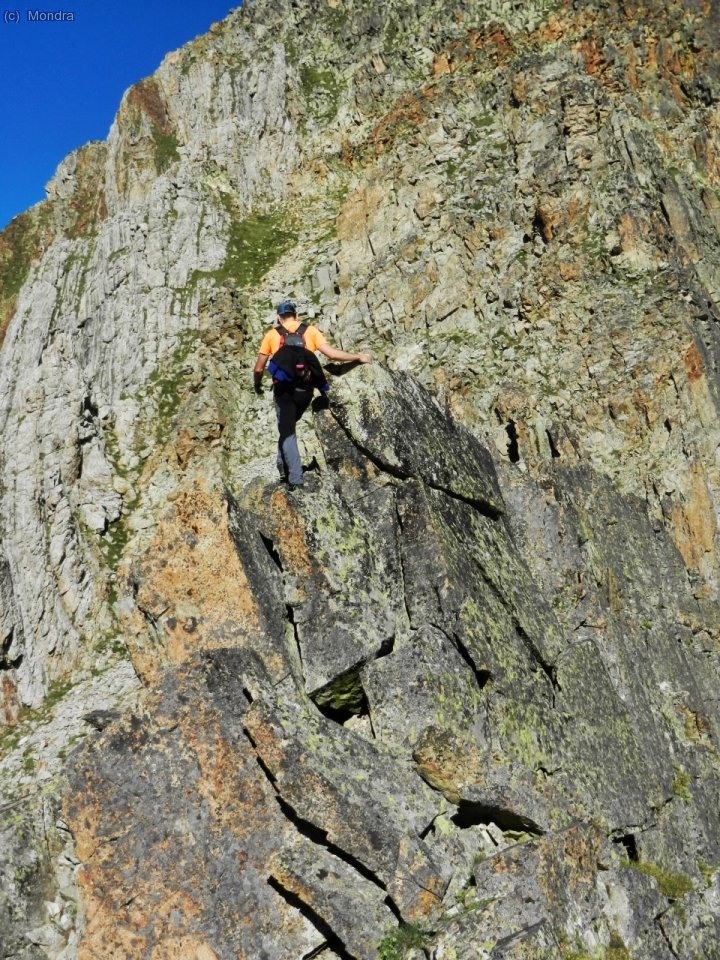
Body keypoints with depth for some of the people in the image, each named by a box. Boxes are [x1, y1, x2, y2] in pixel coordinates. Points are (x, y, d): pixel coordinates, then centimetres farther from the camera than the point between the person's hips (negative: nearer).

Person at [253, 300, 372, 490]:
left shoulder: (272, 334, 6)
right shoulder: (310, 331, 6)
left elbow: (259, 369, 7)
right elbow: (331, 353, -3)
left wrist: (257, 385, 27)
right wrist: (359, 357, 8)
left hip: (283, 388, -2)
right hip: (305, 388, 2)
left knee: (287, 431, 5)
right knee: (289, 424, 26)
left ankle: (295, 478, -3)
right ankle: (284, 464, 23)